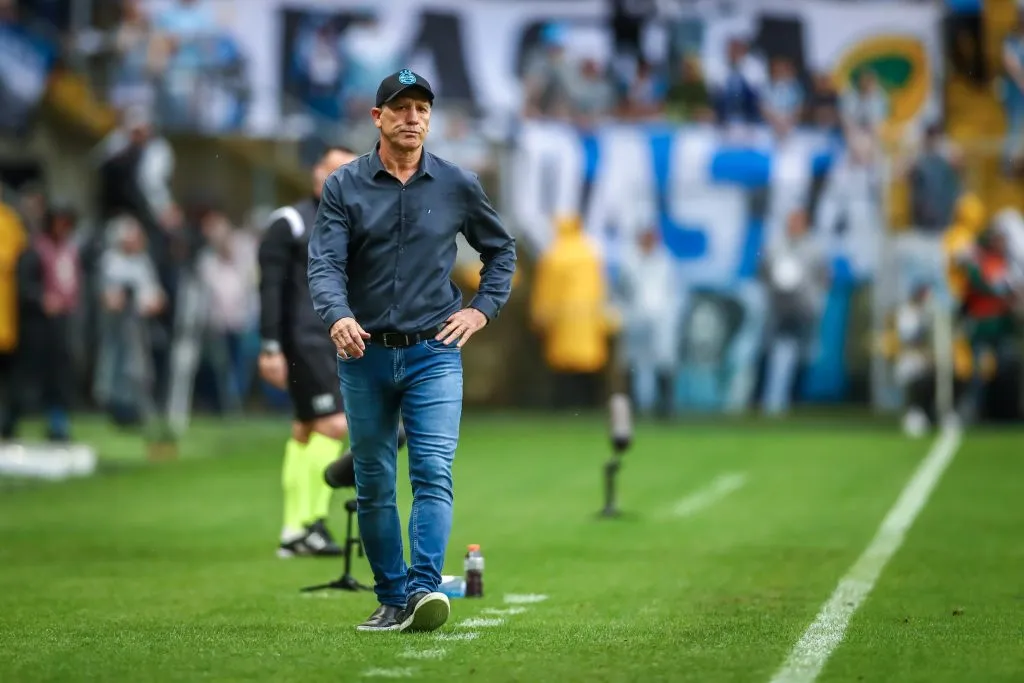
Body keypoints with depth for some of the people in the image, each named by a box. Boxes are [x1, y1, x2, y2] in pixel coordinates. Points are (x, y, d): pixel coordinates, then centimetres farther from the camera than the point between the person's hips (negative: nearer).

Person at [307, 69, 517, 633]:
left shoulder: (458, 185, 4)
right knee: (373, 486, 6)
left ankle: (425, 589, -25)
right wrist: (339, 317, -30)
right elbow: (324, 264, -10)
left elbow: (500, 250, 20)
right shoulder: (344, 187, 1)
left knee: (433, 473, -16)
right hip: (365, 354, 1)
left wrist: (483, 309, 6)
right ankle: (391, 601, 15)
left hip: (433, 353, -1)